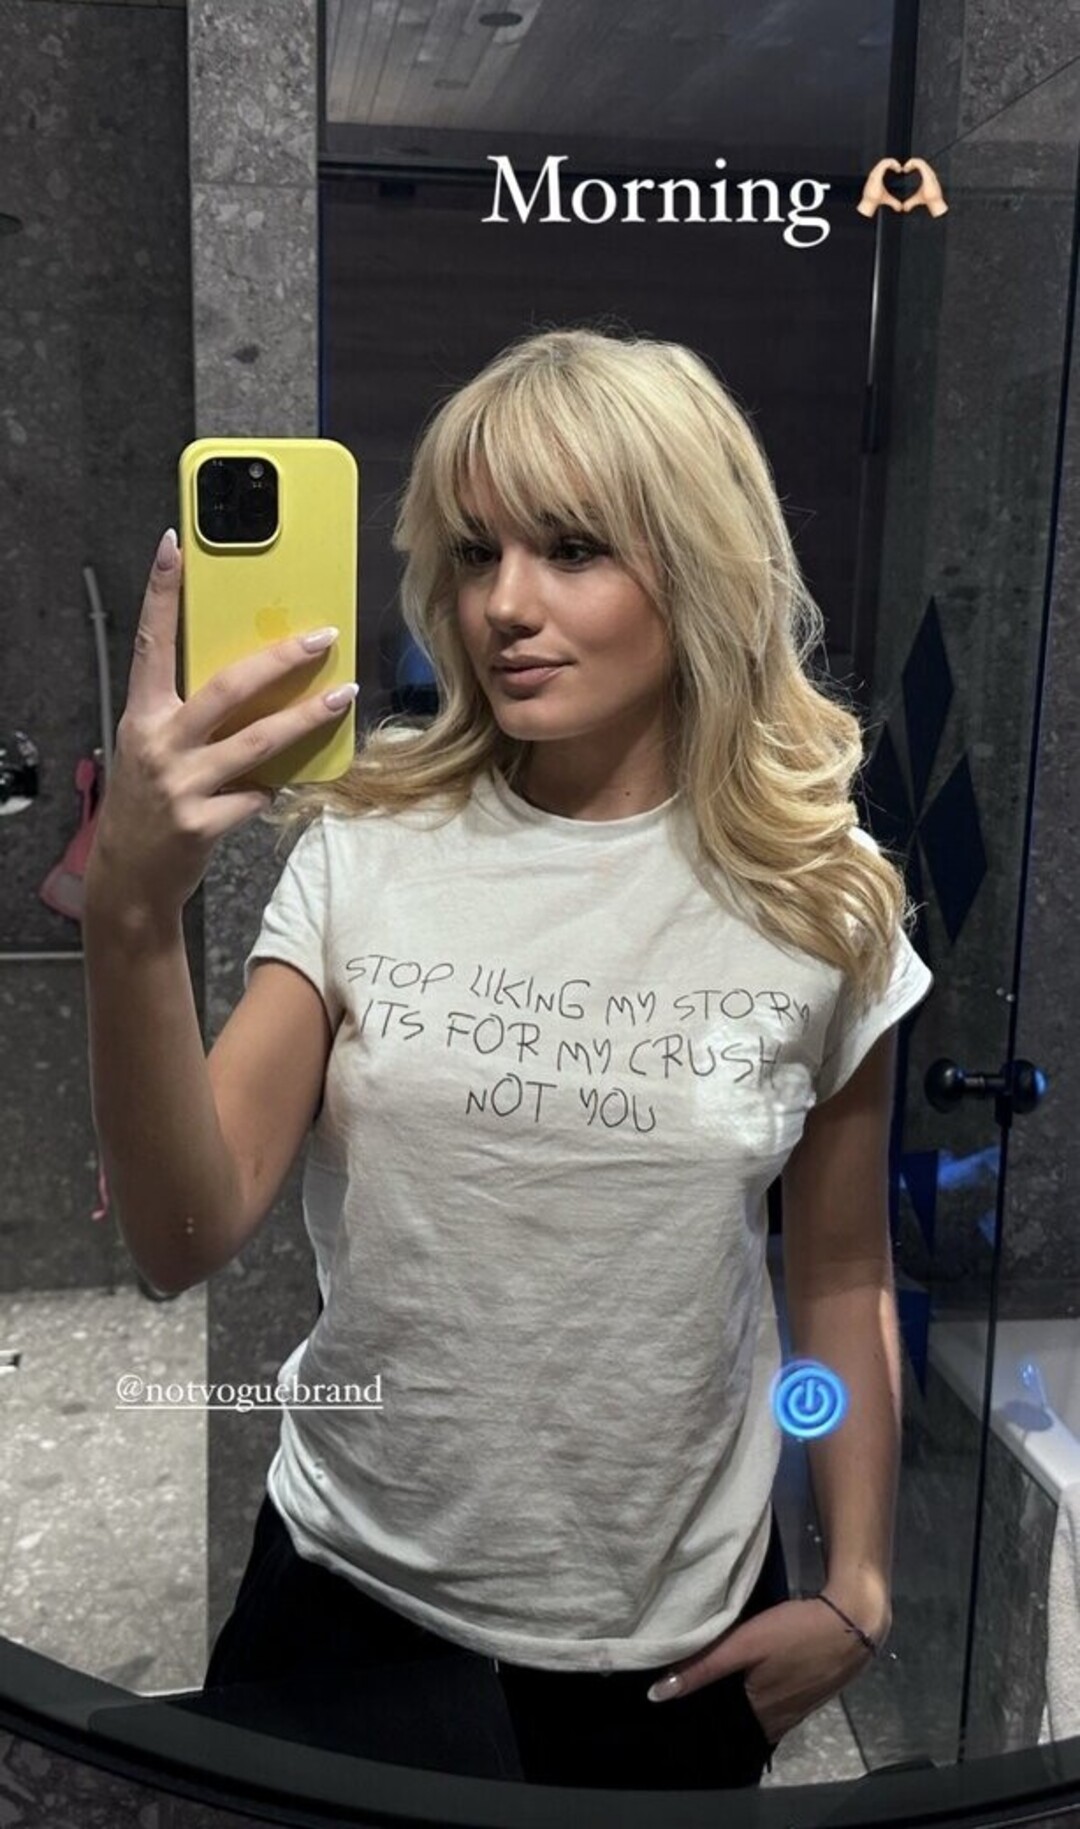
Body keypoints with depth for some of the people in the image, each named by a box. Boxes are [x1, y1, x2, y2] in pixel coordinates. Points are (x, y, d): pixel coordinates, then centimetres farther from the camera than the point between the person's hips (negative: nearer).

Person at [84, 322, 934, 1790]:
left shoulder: (817, 908, -9)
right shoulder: (364, 853, -11)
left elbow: (842, 1275, 2)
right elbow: (188, 1240, -18)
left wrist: (858, 1590, 3)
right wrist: (133, 917, -31)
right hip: (354, 1596, 0)